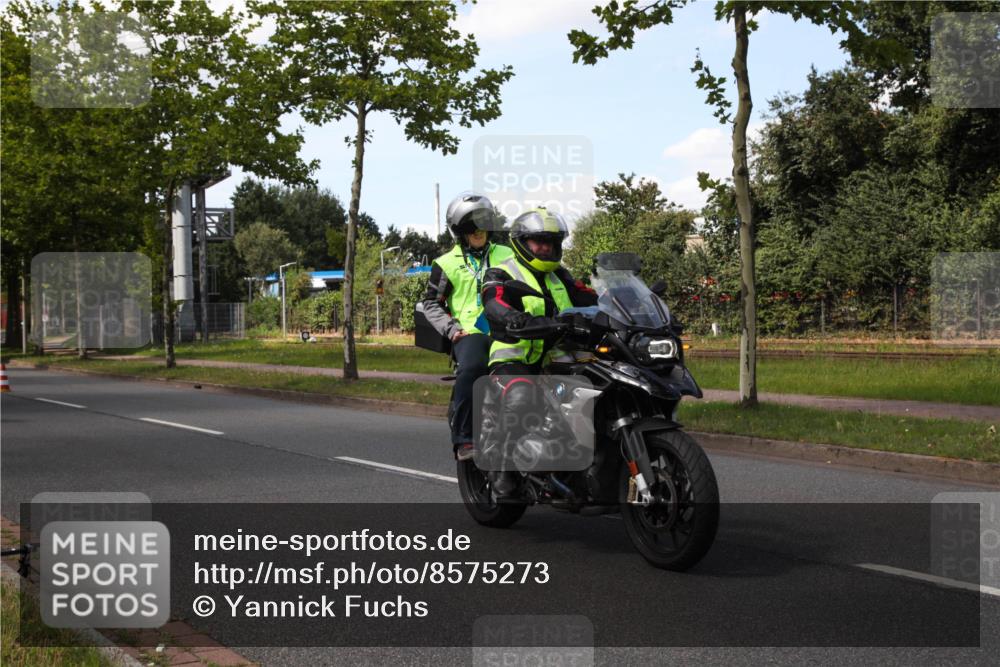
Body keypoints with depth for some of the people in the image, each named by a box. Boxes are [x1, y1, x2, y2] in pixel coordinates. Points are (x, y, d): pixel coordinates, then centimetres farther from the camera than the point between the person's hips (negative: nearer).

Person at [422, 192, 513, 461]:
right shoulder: (447, 264, 13)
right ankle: (463, 438, -31)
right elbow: (431, 303, 13)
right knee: (471, 369, -35)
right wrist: (452, 329, -2)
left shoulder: (507, 256, 20)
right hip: (470, 332, -2)